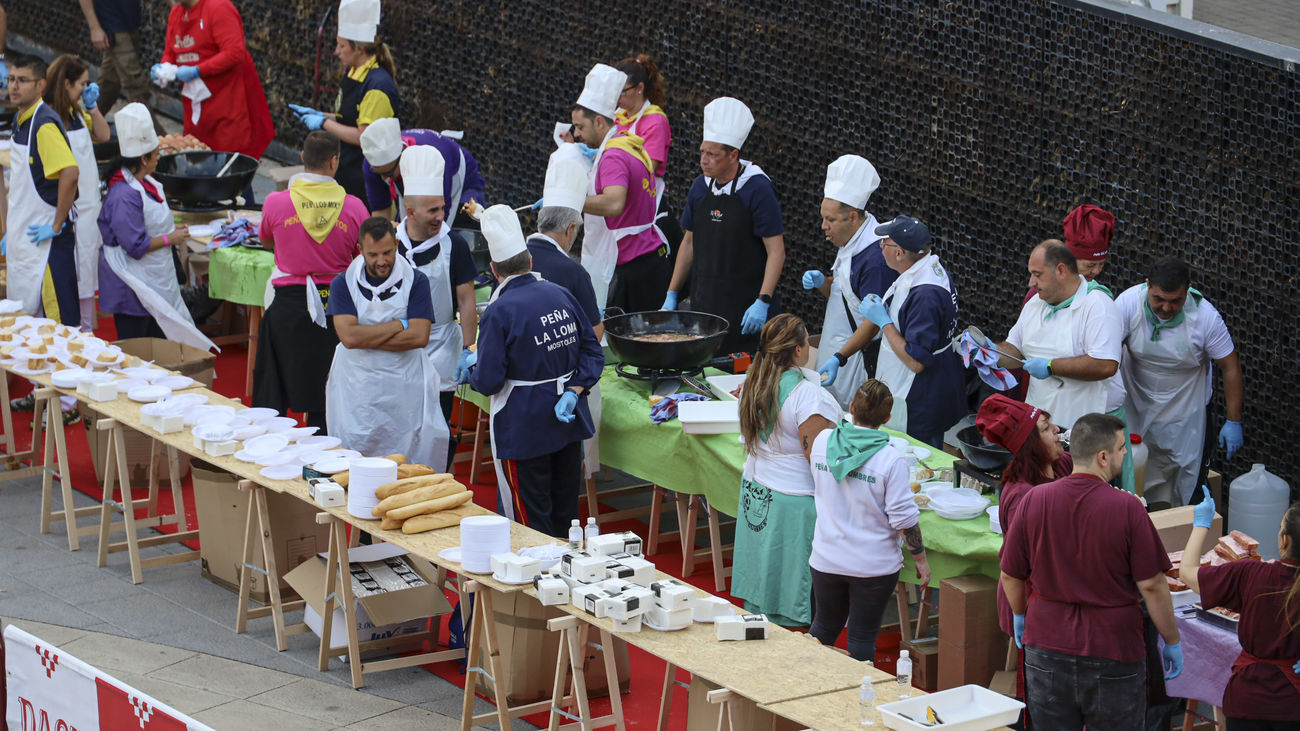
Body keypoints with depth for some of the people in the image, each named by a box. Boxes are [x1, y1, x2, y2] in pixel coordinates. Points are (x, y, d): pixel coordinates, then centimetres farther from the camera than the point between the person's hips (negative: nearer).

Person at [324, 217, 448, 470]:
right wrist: (400, 325, -10)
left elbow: (419, 337, -11)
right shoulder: (343, 284, 1)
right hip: (357, 389, 1)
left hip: (404, 388, -1)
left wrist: (366, 338, -12)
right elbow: (348, 336, -13)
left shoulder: (415, 281, 0)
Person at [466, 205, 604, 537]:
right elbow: (592, 351, 4)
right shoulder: (561, 295, 1)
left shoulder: (499, 313, -17)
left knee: (529, 522, 2)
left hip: (523, 429, -6)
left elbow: (488, 381, -18)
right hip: (568, 422, 6)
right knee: (565, 513, 17)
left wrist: (474, 365, 3)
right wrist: (573, 392, -3)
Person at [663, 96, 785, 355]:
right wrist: (672, 295, 15)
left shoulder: (757, 189, -11)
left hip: (747, 308, -6)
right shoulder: (701, 186, 8)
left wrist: (763, 302, -21)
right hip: (704, 303, 6)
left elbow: (776, 251, -13)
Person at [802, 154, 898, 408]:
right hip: (837, 350, 10)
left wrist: (839, 358, -29)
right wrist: (822, 282, 0)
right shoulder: (847, 243, 8)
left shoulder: (875, 257, -23)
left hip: (860, 357, -10)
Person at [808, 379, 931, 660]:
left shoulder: (823, 442, -5)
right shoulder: (891, 459, -18)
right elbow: (903, 518, -16)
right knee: (862, 640, 7)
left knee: (825, 627, 22)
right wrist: (920, 558, -3)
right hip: (873, 564, -4)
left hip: (826, 560, 4)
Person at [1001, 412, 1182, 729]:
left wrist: (1019, 614, 24)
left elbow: (1010, 575, 4)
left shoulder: (1034, 500, -5)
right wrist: (1172, 642, 3)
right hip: (1114, 652, -3)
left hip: (1048, 646, 3)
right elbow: (1152, 585, -10)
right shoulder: (1127, 508, -14)